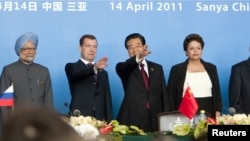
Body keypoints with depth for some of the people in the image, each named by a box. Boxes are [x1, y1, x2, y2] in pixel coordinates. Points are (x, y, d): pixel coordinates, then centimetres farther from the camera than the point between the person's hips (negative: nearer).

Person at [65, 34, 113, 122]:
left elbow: (107, 101, 17)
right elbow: (76, 74, -18)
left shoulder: (103, 73, 22)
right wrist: (94, 67, -36)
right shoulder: (71, 67, 7)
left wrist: (109, 122, 5)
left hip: (99, 121, 4)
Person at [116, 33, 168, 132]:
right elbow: (123, 68, -20)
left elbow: (163, 94, 12)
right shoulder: (123, 68, 6)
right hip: (132, 120, -3)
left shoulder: (157, 68, 15)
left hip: (155, 120, 3)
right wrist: (137, 58, -40)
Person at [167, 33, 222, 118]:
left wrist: (217, 115, 4)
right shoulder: (176, 69, 3)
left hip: (208, 114, 2)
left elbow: (217, 93, 12)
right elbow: (170, 95, 3)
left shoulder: (211, 68, 11)